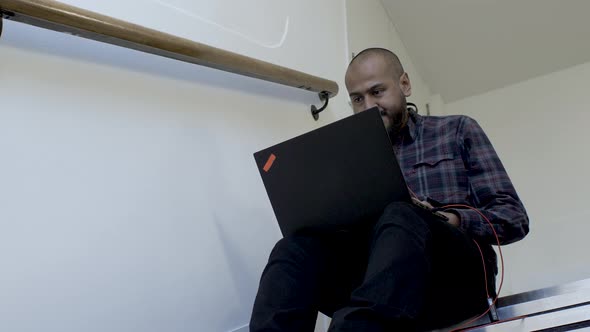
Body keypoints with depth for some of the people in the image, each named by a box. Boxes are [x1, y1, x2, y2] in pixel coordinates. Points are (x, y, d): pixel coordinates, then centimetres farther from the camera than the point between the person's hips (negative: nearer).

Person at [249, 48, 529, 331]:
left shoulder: (458, 130, 14)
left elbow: (514, 218, 8)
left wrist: (454, 220, -12)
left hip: (456, 276, -2)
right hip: (371, 282, 3)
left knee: (400, 218, -36)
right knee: (297, 248, -25)